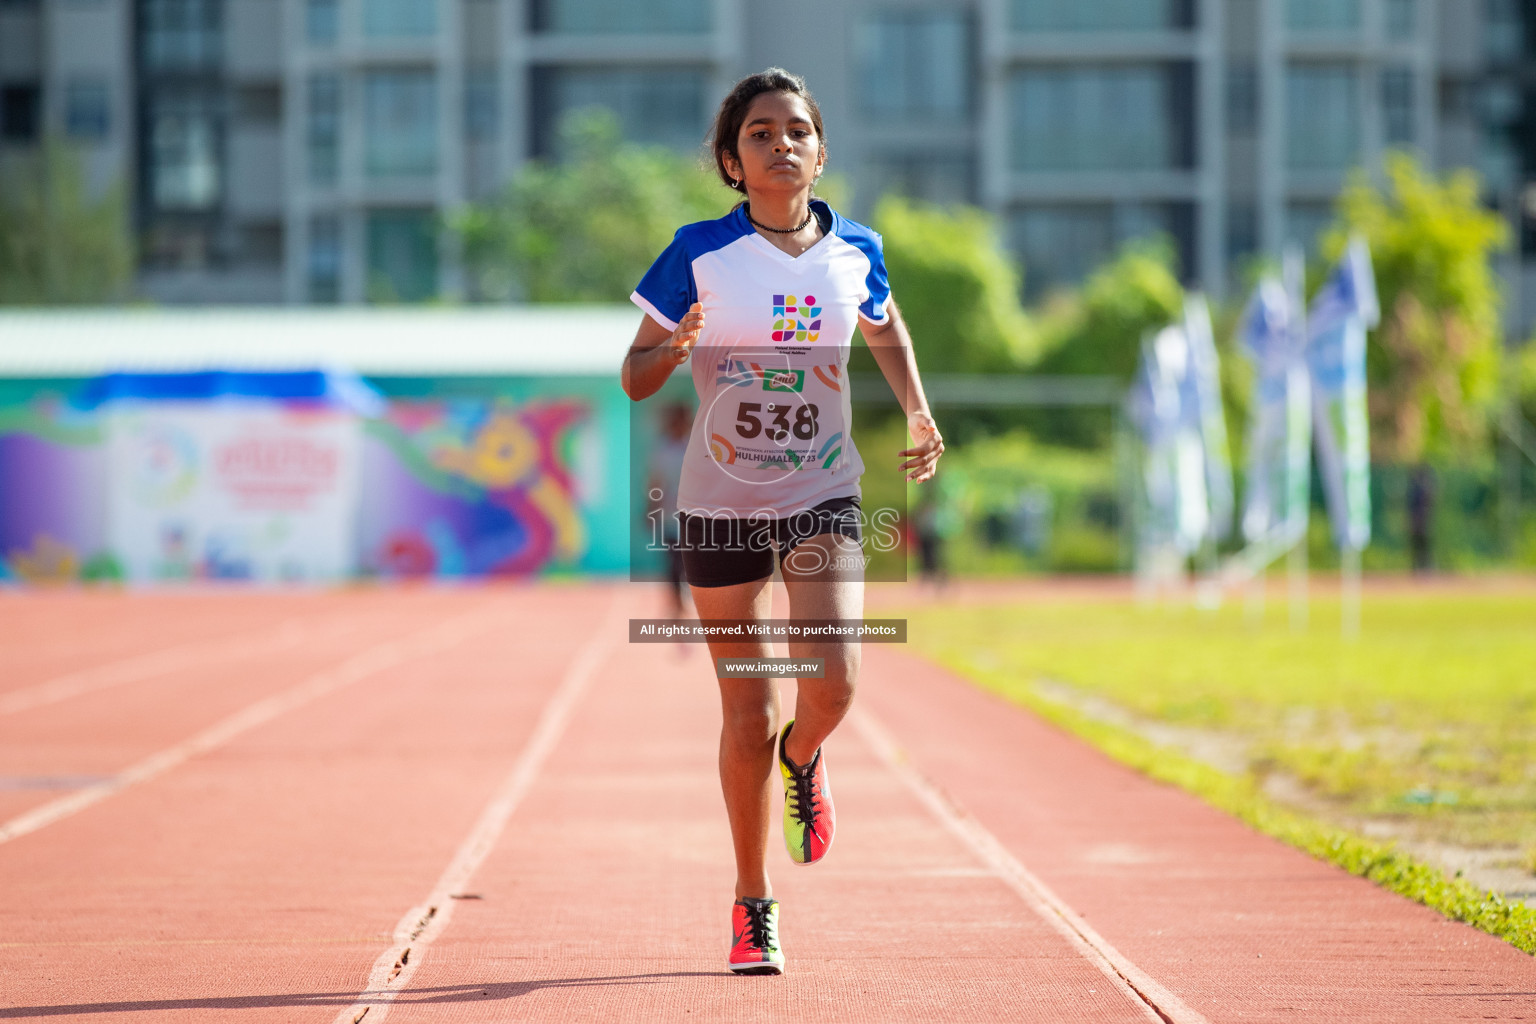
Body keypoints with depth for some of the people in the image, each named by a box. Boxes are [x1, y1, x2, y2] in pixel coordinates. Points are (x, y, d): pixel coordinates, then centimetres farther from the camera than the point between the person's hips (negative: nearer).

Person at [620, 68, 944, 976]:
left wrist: (918, 411, 14)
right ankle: (754, 904, 21)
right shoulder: (700, 254, -8)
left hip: (823, 498, 1)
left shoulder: (855, 252, 0)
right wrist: (674, 348, -25)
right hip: (720, 504, -1)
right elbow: (635, 378, -5)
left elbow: (887, 329, 23)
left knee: (832, 685, -18)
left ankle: (803, 759, 22)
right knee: (748, 713, 3)